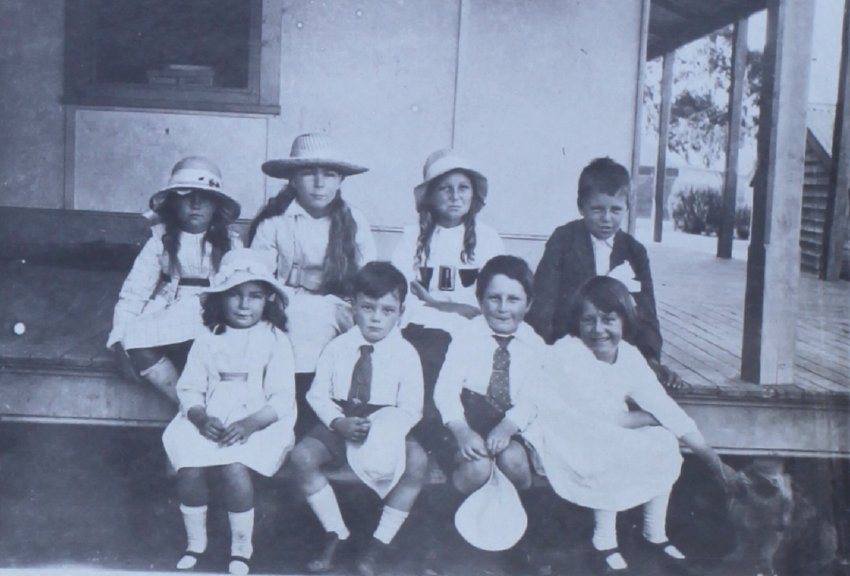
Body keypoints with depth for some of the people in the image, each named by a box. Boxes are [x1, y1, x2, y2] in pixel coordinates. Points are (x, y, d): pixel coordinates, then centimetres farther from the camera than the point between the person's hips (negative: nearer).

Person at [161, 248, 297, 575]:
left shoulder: (275, 341, 2)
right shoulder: (208, 340, 11)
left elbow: (282, 399, -5)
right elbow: (190, 388, 5)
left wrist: (249, 424, -20)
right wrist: (202, 419, -16)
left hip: (259, 424, -3)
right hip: (209, 423, 3)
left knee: (234, 468, -31)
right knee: (188, 469, -24)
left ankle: (241, 547, -6)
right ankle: (195, 542, 4)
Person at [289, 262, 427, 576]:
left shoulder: (406, 354, -4)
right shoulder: (337, 347, 1)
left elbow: (411, 409, -5)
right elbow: (317, 394, 2)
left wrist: (381, 430, -24)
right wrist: (339, 423, -17)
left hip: (385, 429, -1)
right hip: (339, 427, 2)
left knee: (417, 460, -30)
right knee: (302, 456, -25)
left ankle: (380, 542, -14)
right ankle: (335, 533, -5)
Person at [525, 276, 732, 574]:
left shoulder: (630, 357, -3)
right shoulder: (567, 353, -22)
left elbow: (666, 409, -1)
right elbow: (600, 419, -24)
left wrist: (714, 461, -3)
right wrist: (649, 417, -10)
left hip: (606, 439, 7)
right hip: (560, 442, -7)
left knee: (664, 442, -8)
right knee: (612, 455, -31)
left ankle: (655, 535, 5)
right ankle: (604, 542, -12)